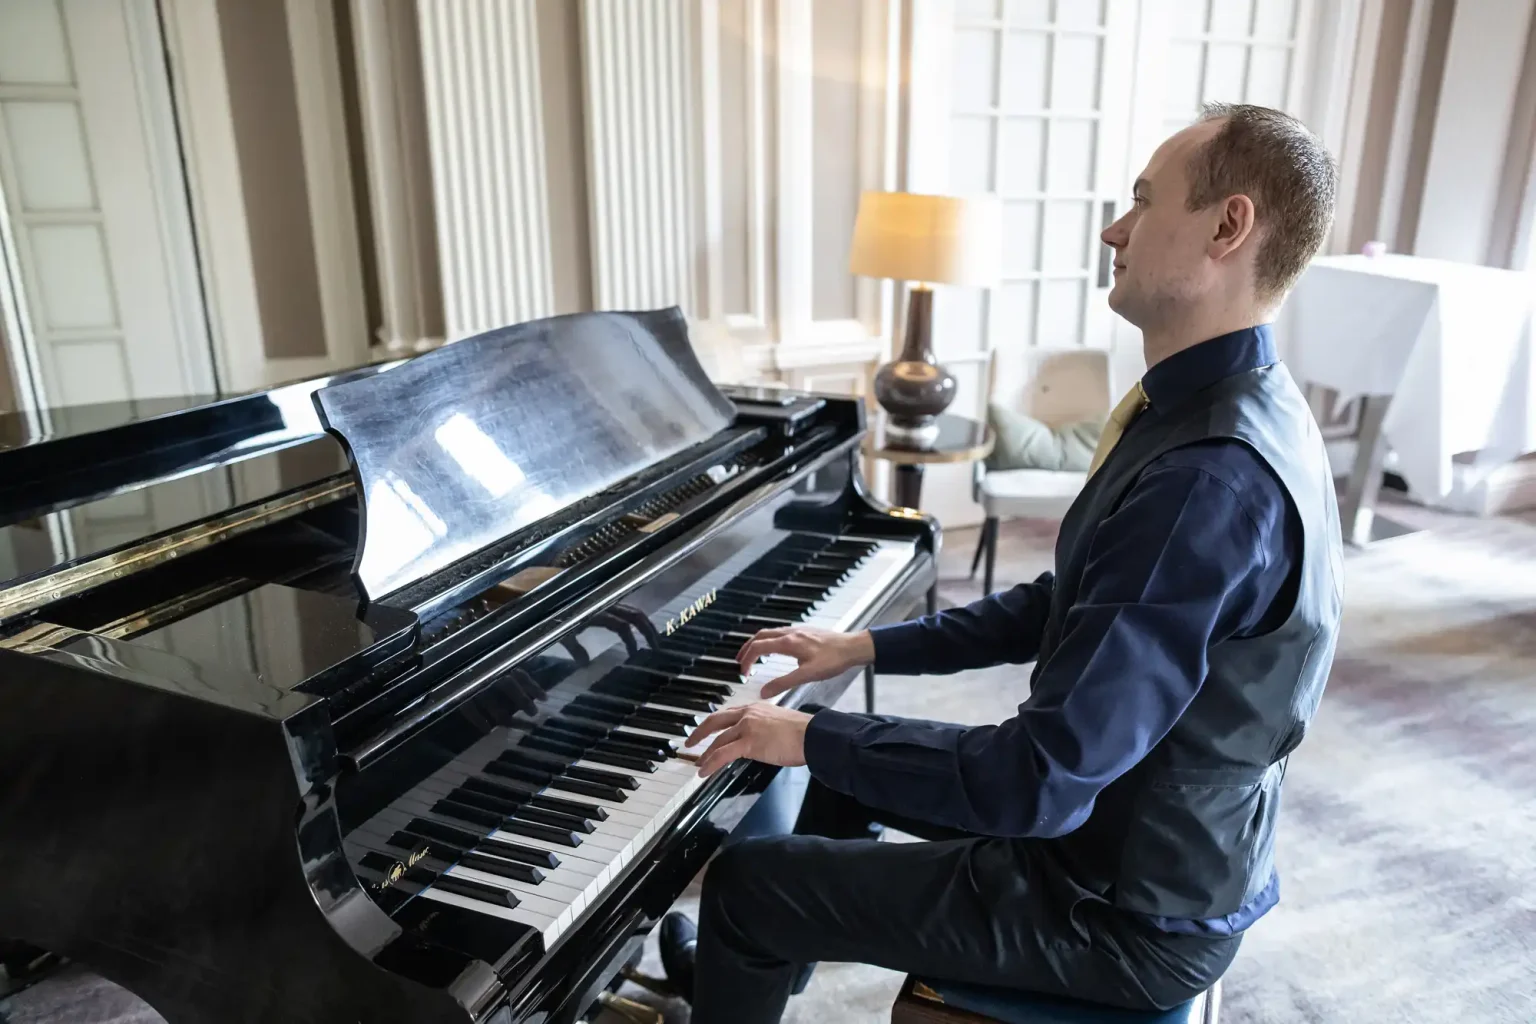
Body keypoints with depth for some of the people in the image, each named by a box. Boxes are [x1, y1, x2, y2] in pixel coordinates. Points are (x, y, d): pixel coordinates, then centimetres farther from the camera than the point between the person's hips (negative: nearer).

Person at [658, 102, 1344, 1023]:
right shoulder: (1226, 409, 1)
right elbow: (1066, 607, 8)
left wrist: (812, 739, -22)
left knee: (744, 883, -1)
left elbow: (1046, 782, -34)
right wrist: (869, 647, 5)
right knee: (851, 750, 22)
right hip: (1143, 835, 9)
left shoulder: (1211, 481, -33)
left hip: (1129, 917, -9)